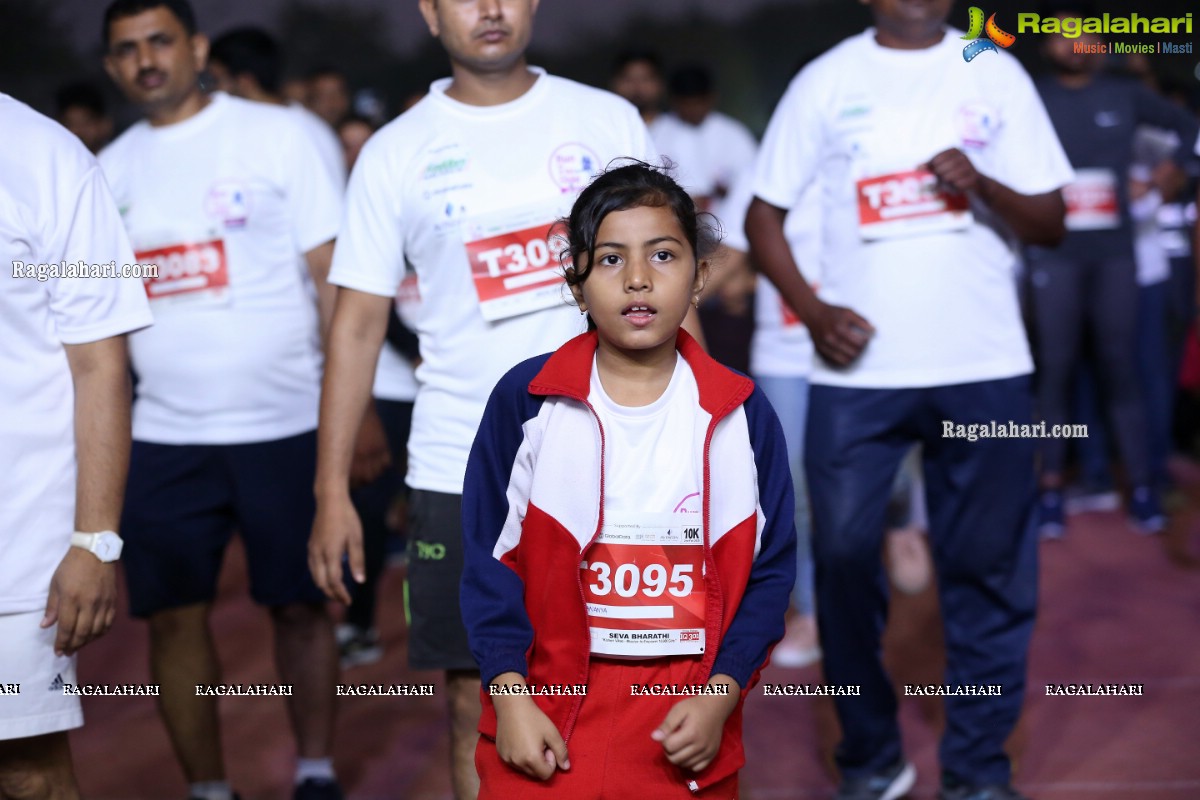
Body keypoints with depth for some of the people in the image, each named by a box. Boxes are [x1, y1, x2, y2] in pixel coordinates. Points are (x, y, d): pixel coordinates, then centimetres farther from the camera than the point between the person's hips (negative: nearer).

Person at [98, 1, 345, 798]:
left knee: (300, 604, 3)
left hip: (285, 426, -3)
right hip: (165, 436, 3)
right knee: (174, 615, 3)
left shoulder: (277, 134, 0)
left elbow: (335, 277, -2)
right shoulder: (111, 171, 10)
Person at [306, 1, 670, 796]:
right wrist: (332, 492, -2)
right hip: (463, 478, 0)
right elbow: (359, 324, 3)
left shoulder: (609, 120, 4)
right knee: (476, 710, 5)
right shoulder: (396, 154, 3)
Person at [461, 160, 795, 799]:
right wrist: (510, 697, -8)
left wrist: (720, 698, -7)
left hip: (687, 733, 1)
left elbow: (770, 571, 3)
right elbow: (489, 560, -1)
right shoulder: (525, 400, -3)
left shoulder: (743, 414, 0)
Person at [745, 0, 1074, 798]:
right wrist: (811, 310, -8)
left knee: (988, 570, 3)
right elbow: (764, 214, 8)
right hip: (857, 370, 0)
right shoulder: (824, 82, 5)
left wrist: (984, 186, -14)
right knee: (843, 559, 1)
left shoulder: (997, 74, 6)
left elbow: (1050, 220, 6)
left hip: (984, 369, 0)